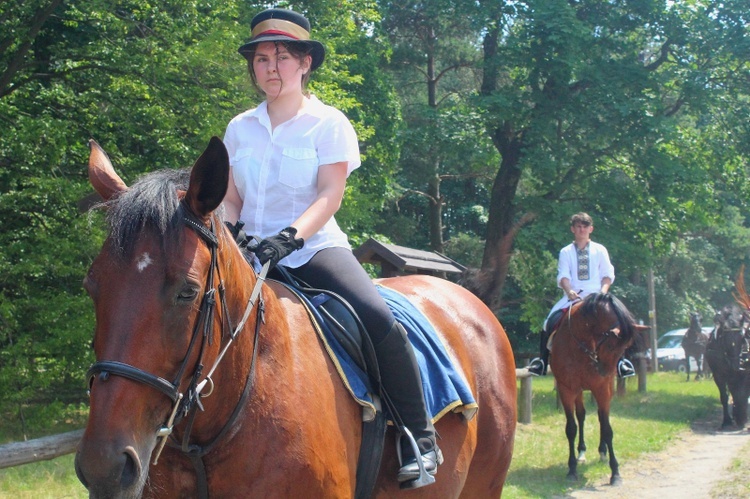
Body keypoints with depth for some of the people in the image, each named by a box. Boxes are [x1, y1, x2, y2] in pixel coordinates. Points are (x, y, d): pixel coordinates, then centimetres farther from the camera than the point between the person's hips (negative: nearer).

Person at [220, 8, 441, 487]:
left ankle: (420, 438, -16)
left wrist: (291, 236, -27)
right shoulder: (240, 128, 12)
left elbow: (329, 196, -10)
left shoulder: (328, 123, 1)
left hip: (314, 248, -4)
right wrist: (225, 229, -10)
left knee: (379, 319, -29)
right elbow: (231, 198, 13)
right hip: (252, 255, 4)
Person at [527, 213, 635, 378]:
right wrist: (569, 291, -19)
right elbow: (563, 276, 0)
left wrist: (603, 291, -11)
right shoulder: (566, 252, 10)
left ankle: (620, 361, -14)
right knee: (551, 320, -21)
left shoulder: (600, 250, 12)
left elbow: (608, 275, 8)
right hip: (572, 297, 0)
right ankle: (542, 360, -10)